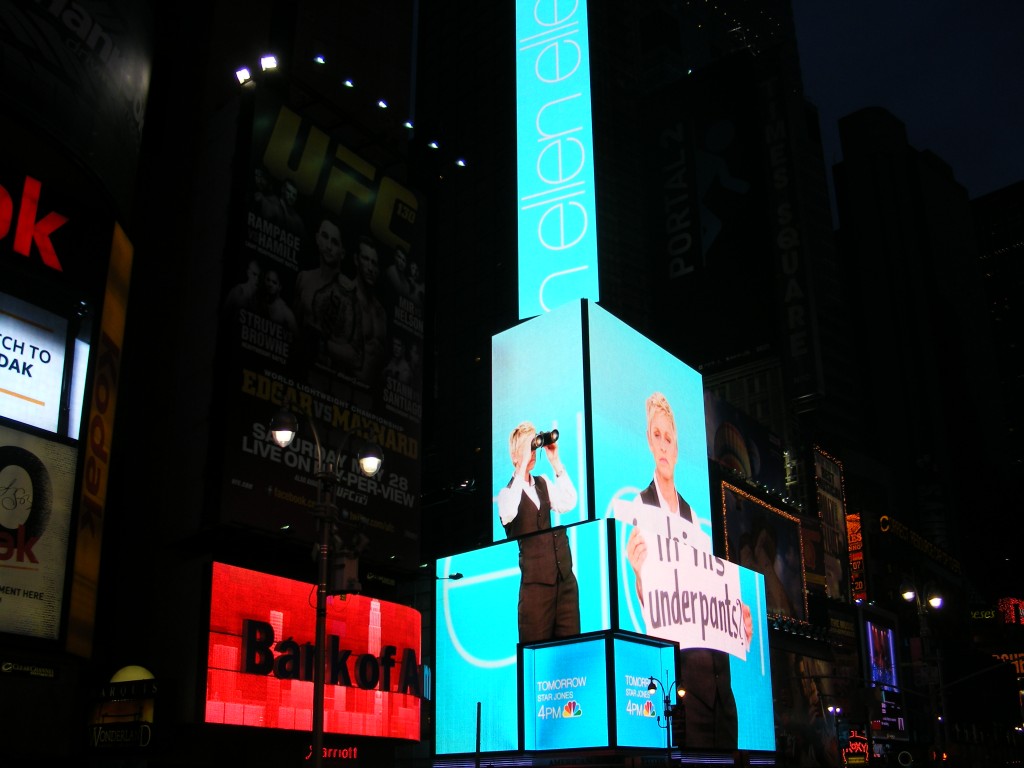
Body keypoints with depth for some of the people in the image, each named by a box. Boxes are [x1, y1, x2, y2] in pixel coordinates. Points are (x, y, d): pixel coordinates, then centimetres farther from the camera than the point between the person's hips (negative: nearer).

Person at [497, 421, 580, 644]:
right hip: (536, 583, -5)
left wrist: (556, 463, -4)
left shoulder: (544, 483, 16)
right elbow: (508, 512, -24)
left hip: (565, 579, 5)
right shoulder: (507, 493, 0)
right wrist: (522, 466, -22)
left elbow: (568, 503, 0)